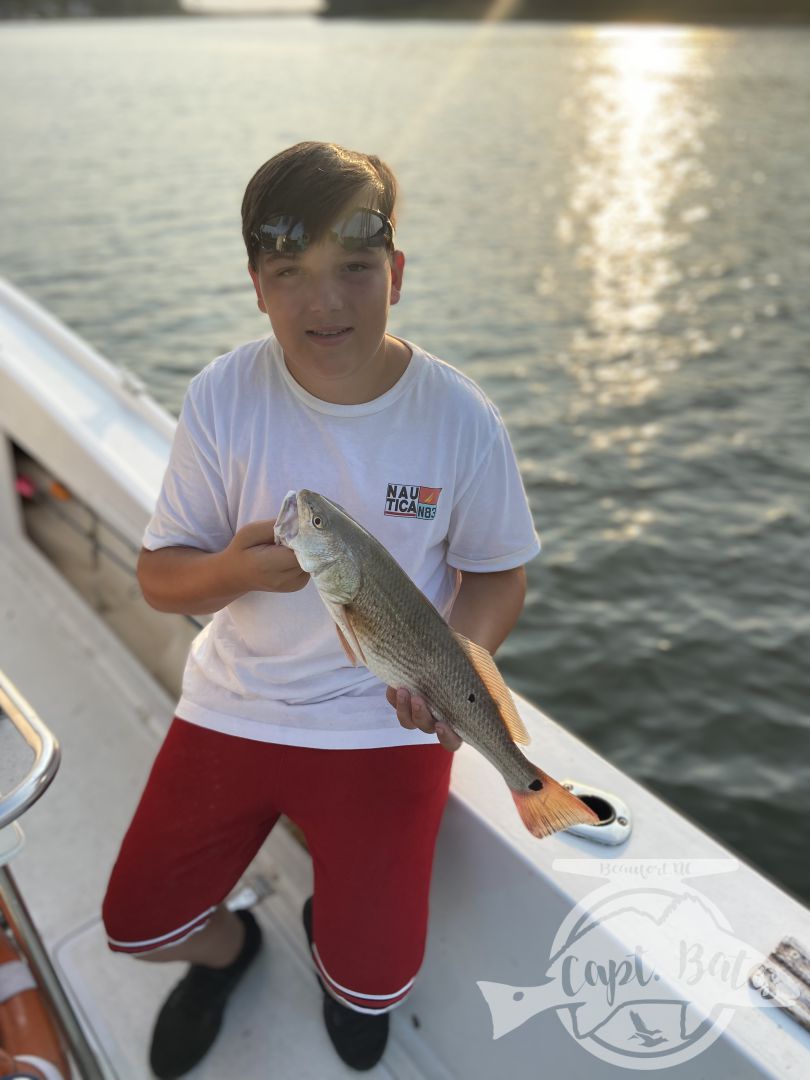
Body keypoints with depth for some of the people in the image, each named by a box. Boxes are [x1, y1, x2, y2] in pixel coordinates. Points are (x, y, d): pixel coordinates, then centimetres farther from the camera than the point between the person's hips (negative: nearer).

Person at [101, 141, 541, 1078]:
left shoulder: (458, 416, -14)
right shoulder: (222, 397, -12)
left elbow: (496, 574, -1)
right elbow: (158, 576, -5)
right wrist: (234, 569, -28)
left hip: (386, 723, -1)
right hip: (234, 705, 2)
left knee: (373, 988, 1)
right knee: (137, 921, 7)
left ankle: (335, 934, 40)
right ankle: (227, 947, 44)